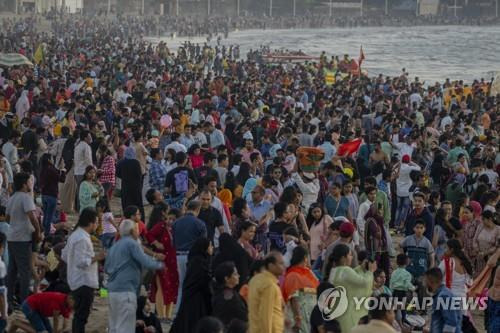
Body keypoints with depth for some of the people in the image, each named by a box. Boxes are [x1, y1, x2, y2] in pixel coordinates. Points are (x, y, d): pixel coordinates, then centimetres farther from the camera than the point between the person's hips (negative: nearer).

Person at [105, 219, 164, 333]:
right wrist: (159, 264, 5)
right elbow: (146, 262, -13)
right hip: (126, 291, -8)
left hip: (112, 290, 8)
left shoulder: (114, 246, 17)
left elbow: (106, 269, 21)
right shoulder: (131, 243, -6)